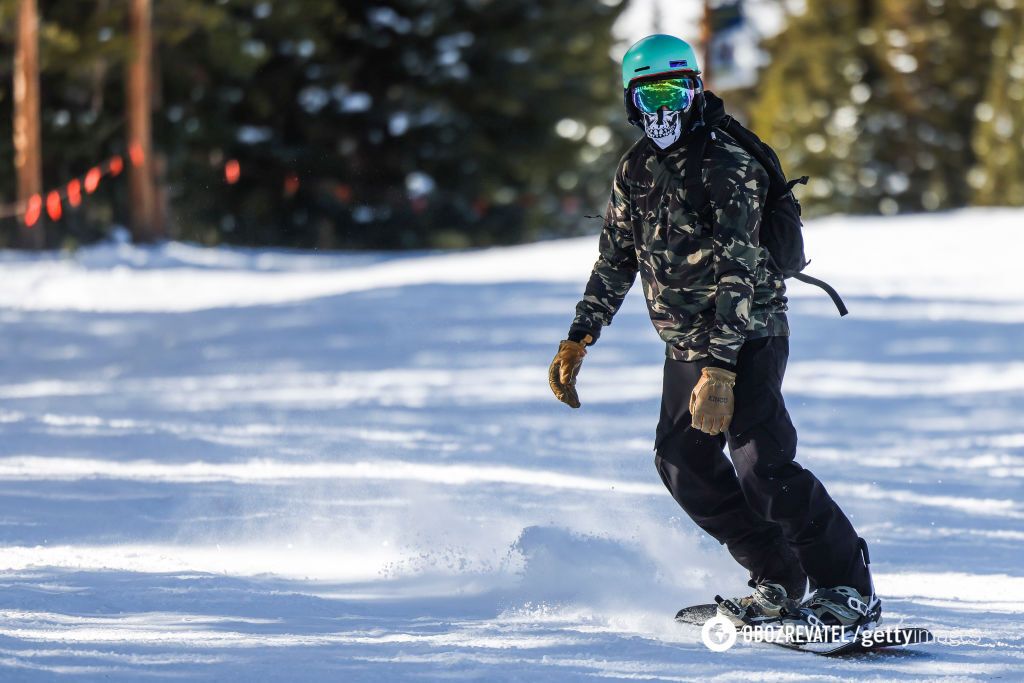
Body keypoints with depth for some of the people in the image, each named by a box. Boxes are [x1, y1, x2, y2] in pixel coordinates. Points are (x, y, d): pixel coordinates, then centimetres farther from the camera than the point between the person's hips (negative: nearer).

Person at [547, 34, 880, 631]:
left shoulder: (728, 167, -18)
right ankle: (779, 582, 5)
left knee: (761, 463, -20)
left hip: (750, 334, -8)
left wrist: (719, 369, -32)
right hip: (687, 340, 8)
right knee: (683, 460, -2)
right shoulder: (638, 168, 6)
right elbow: (616, 258, 15)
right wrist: (579, 339, 8)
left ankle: (849, 588, -13)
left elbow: (738, 273, -25)